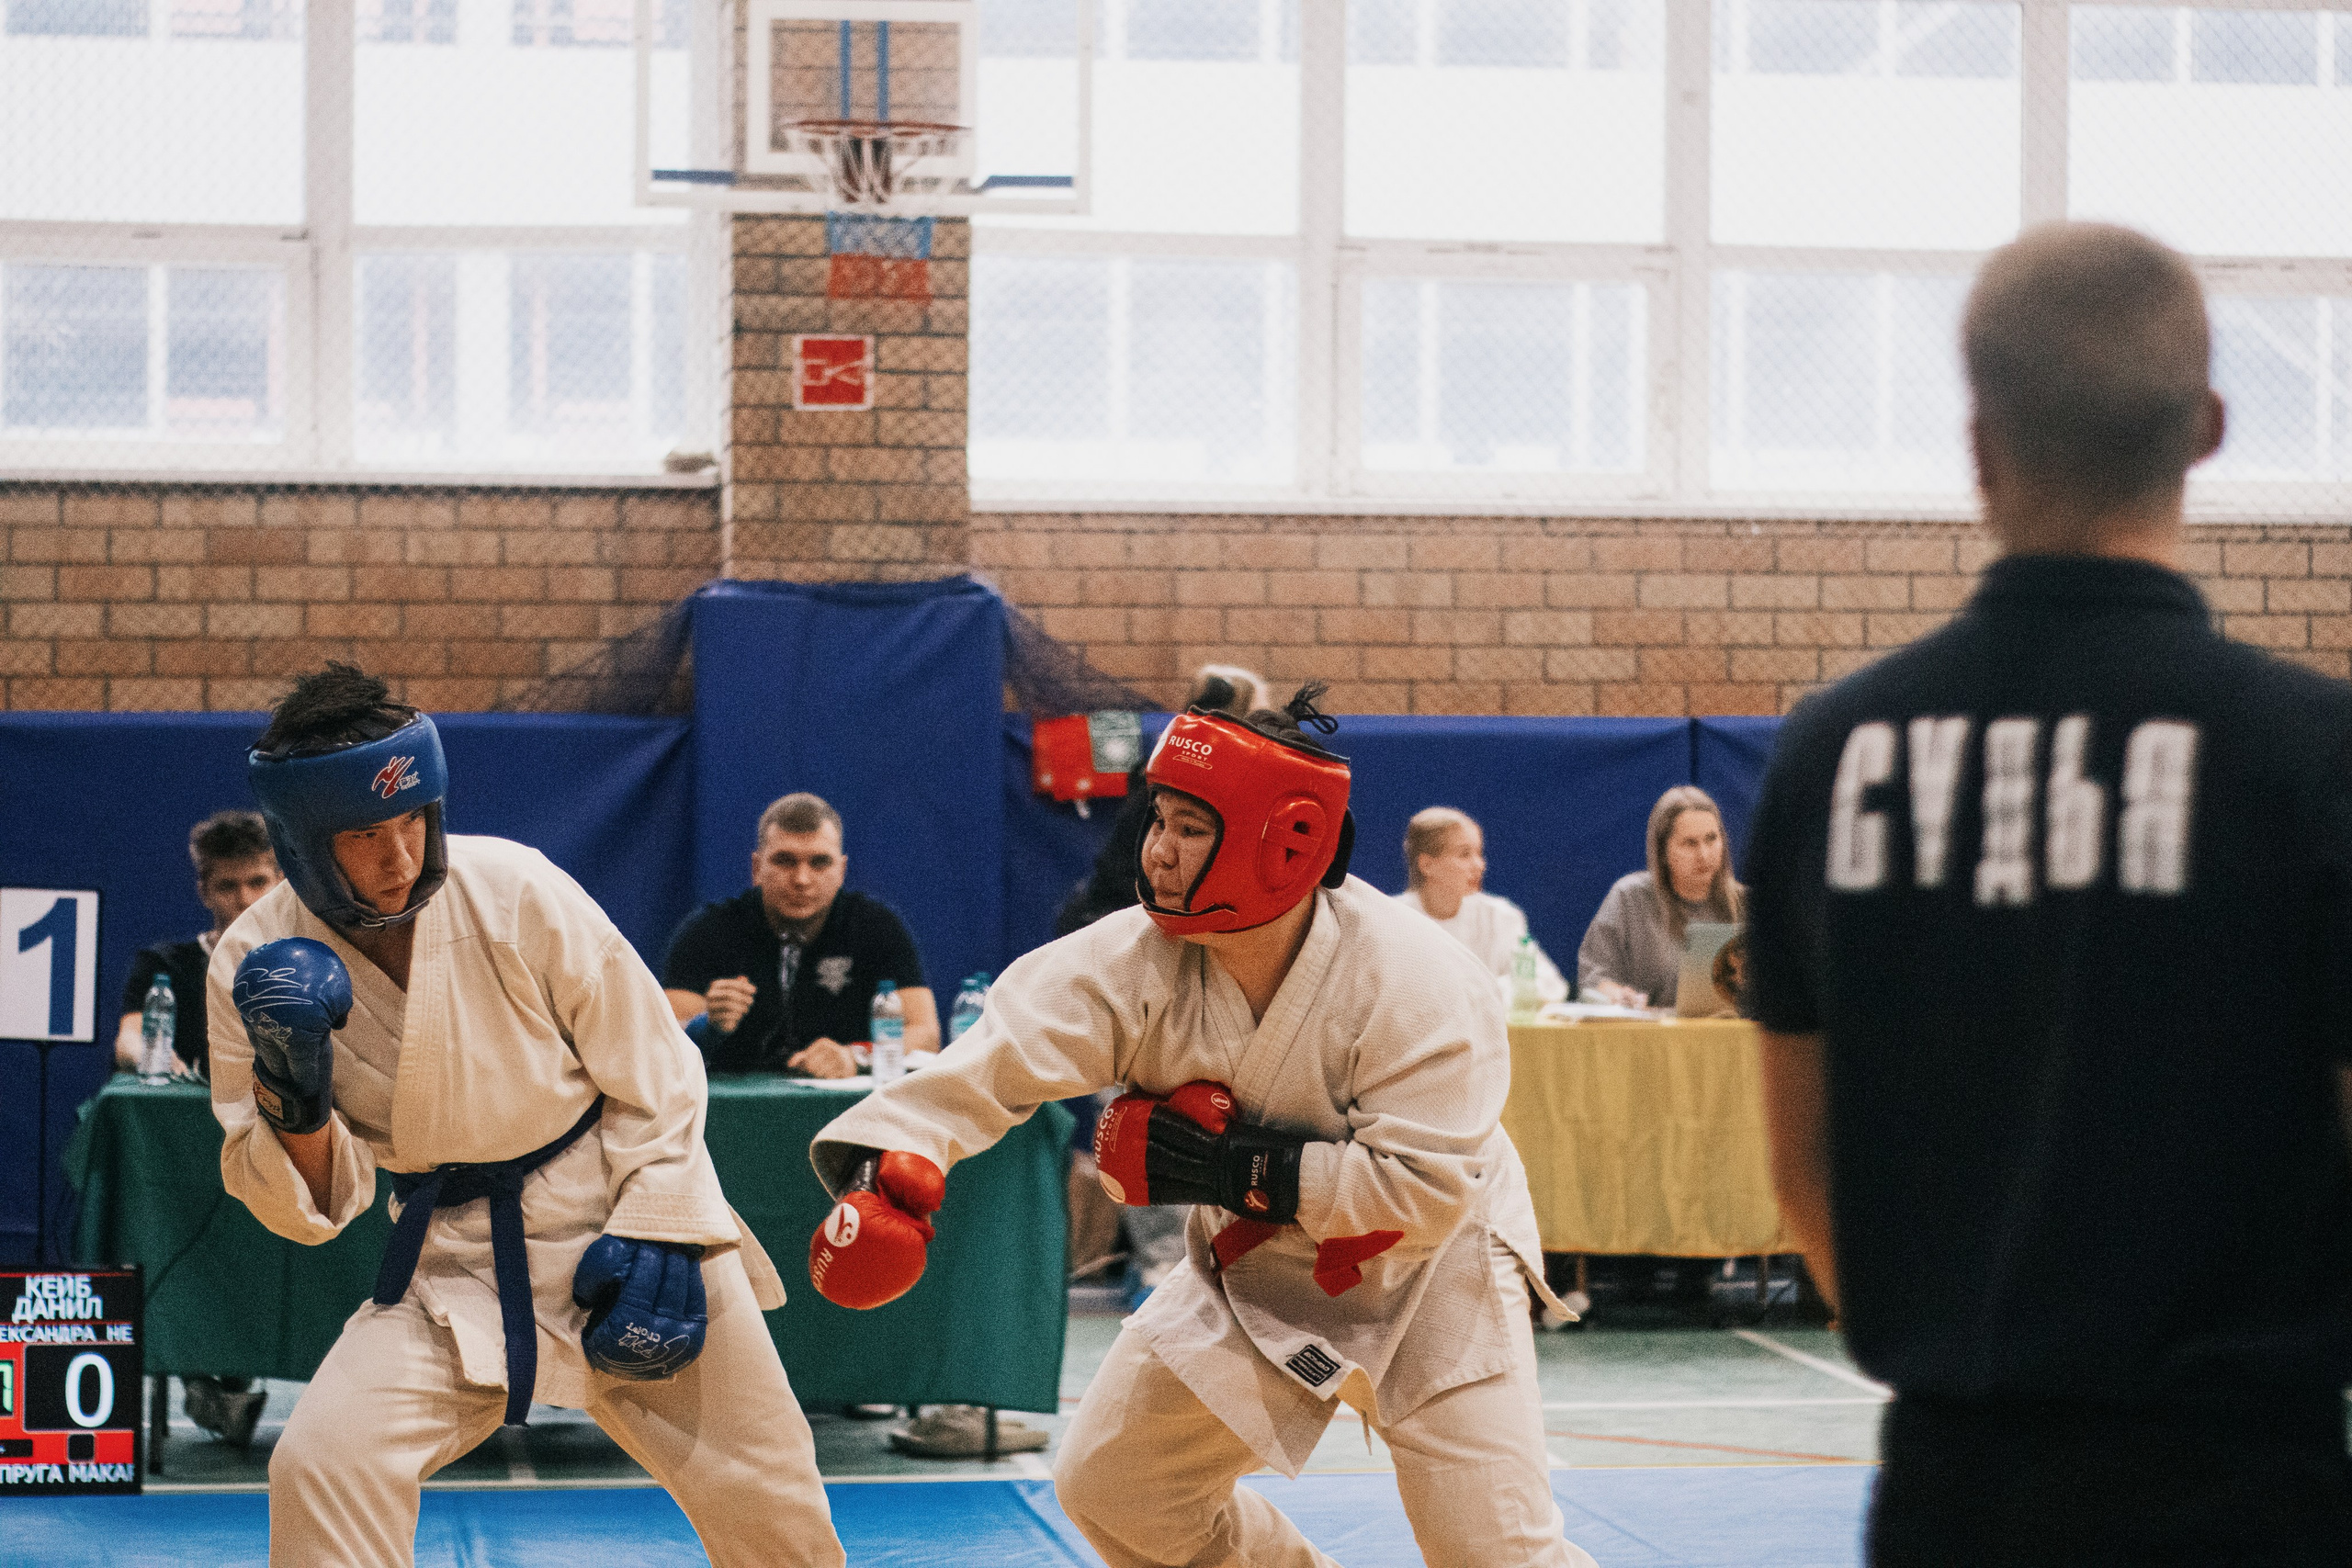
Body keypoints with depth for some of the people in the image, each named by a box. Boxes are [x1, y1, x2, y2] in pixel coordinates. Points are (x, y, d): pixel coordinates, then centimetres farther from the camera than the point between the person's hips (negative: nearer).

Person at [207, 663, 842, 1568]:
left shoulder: (513, 890, -17)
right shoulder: (254, 966, -11)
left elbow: (652, 1075, -6)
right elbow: (307, 1207, -7)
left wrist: (652, 1243, -12)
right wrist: (291, 1089, -25)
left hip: (625, 1221, -1)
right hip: (454, 1267, 1)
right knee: (320, 1471, -21)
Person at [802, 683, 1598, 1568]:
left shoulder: (1413, 981, -29)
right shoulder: (1136, 959, -18)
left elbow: (1427, 1190, -32)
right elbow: (1005, 1050, -29)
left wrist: (1238, 1170, -34)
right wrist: (885, 1162, -46)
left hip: (1428, 1274, -5)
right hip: (1255, 1270, 5)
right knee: (1112, 1488, 9)